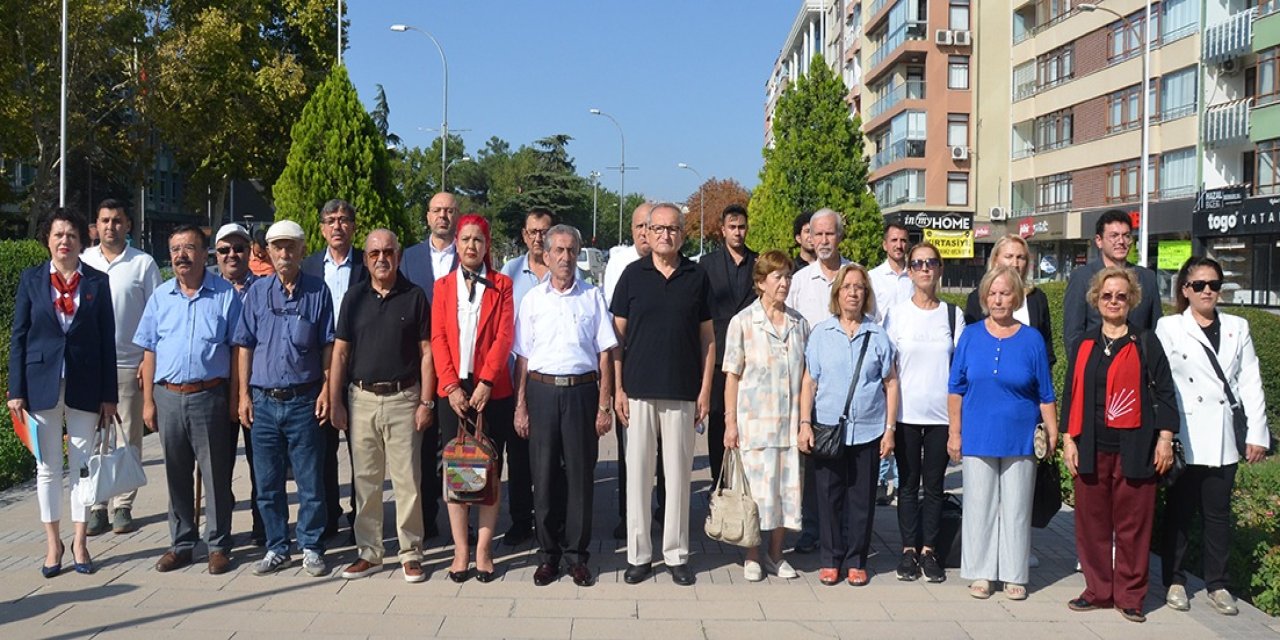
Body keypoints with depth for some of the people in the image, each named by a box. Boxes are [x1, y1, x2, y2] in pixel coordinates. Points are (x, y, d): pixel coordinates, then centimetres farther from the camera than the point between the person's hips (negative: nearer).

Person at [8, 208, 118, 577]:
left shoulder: (97, 282, 2)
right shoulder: (31, 280, 3)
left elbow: (107, 340, 2)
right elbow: (19, 336, 3)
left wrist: (108, 395, -1)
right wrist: (16, 391, -4)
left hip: (84, 386, 0)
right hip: (42, 384, 0)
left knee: (82, 464, 6)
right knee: (47, 466, 7)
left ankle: (80, 541, 17)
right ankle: (53, 543, 18)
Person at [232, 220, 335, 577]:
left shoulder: (318, 291, 1)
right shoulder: (258, 292, 7)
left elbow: (328, 345, 2)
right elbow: (245, 346, 9)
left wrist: (326, 389, -5)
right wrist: (244, 395, 4)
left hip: (304, 400, -2)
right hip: (263, 400, 2)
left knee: (311, 481, 3)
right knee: (268, 483, 9)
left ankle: (311, 548, 15)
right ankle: (276, 549, 22)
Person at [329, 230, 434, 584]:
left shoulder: (414, 296, 2)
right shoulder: (354, 297, 7)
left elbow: (426, 353, 0)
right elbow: (340, 352, 6)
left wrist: (426, 402, -5)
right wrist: (335, 403, 1)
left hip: (403, 398, -2)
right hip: (361, 398, 2)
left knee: (407, 479, 1)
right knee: (365, 479, 8)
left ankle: (411, 553, 11)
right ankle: (369, 552, 19)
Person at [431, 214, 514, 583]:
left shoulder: (501, 285, 6)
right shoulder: (443, 286, 11)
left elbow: (505, 336, -3)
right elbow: (438, 339, 3)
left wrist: (485, 382, -13)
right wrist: (451, 386, -8)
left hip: (492, 390, -1)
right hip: (453, 390, 1)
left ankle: (484, 550, 9)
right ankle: (461, 550, 9)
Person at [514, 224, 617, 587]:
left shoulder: (593, 297, 5)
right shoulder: (533, 299, 8)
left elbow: (605, 353, 4)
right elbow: (522, 356, 8)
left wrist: (604, 405, -2)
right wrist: (520, 406, 2)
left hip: (581, 391, -1)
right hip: (542, 391, 1)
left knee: (580, 474, 2)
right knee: (544, 474, 4)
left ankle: (578, 555, 13)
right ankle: (548, 554, 15)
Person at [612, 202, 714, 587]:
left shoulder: (697, 277, 6)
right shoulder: (633, 275, 3)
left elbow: (707, 337, 8)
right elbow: (617, 335, 4)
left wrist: (705, 389, 1)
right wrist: (618, 388, -2)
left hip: (682, 393, 1)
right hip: (638, 390, 0)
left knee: (679, 473, 6)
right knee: (637, 473, 4)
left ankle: (677, 555, 16)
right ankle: (638, 554, 14)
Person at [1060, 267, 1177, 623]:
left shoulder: (1145, 344, 3)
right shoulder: (1085, 346, 11)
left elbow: (1164, 392, 1)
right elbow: (1071, 395, 12)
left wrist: (1165, 439, -5)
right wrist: (1069, 440, 6)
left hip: (1134, 449, -3)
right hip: (1092, 449, 3)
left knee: (1133, 524, 1)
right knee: (1092, 521, 6)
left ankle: (1130, 596, 13)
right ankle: (1098, 591, 18)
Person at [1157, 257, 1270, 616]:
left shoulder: (1237, 328, 11)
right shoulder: (1168, 328, 2)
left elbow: (1250, 383, 8)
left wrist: (1257, 433, 2)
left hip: (1223, 440, 2)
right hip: (1185, 437, -2)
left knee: (1218, 514, 7)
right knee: (1180, 512, 5)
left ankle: (1218, 585, 18)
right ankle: (1174, 581, 17)